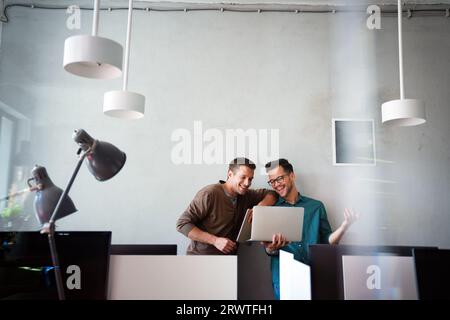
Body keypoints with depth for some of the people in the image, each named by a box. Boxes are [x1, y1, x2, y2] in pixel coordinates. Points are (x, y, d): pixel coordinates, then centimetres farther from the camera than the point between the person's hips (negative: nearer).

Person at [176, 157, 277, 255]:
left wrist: (261, 206, -6)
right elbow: (182, 223, -13)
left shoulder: (246, 195, 6)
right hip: (202, 255, -5)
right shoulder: (209, 193, -12)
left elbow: (272, 193, 16)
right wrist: (215, 240, -19)